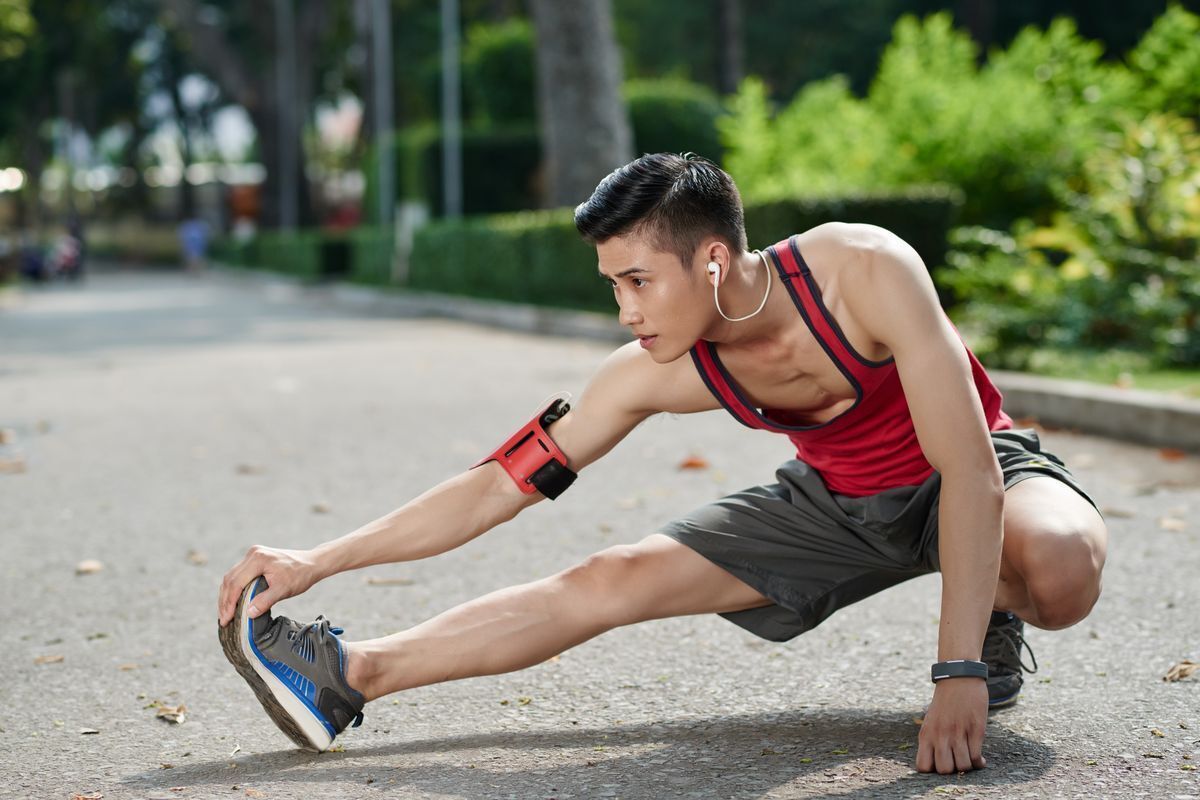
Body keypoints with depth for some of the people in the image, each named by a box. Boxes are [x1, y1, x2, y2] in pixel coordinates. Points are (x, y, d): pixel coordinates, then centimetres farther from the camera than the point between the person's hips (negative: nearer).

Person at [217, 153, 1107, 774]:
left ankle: (992, 623, -4)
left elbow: (969, 468, -36)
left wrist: (960, 674, -40)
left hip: (981, 476, -3)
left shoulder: (866, 272, -35)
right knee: (607, 582, -11)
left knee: (1061, 569, -39)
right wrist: (319, 560, -18)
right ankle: (350, 675, -3)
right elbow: (501, 484, -14)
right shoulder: (653, 374, -20)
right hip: (837, 502, 3)